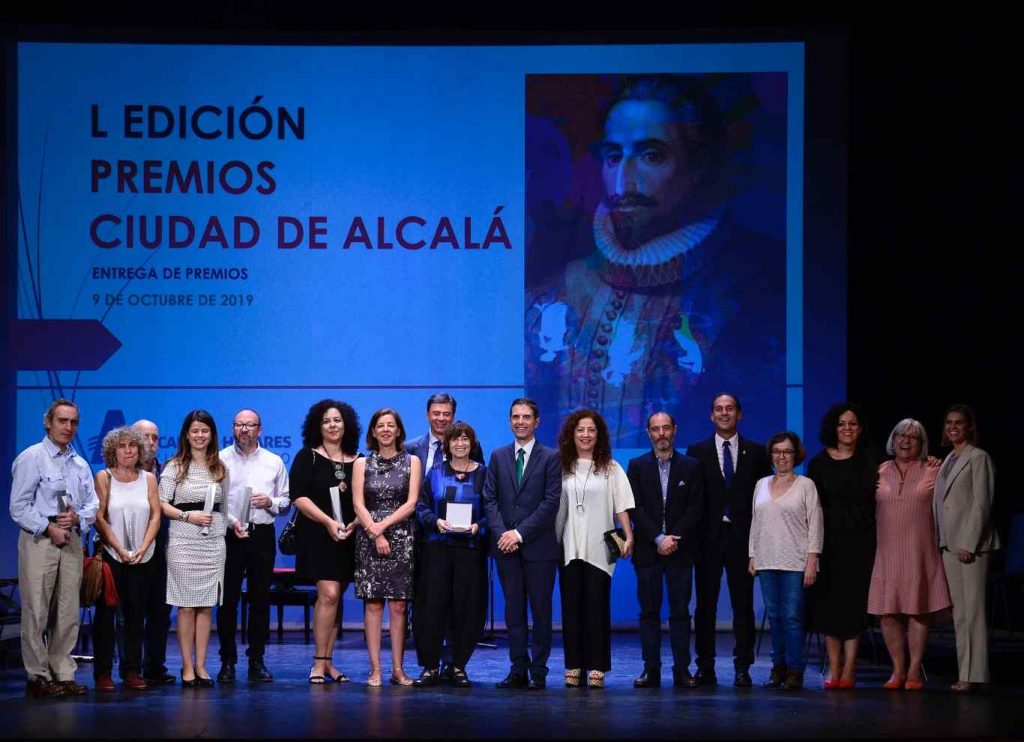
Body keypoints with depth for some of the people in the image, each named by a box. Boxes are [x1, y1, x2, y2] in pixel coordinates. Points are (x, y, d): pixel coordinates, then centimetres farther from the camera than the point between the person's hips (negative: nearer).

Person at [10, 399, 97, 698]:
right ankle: (38, 677, -1)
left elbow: (93, 505, 16)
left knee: (68, 612, 6)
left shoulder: (80, 465, 16)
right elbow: (19, 506, -8)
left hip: (71, 542, 6)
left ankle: (63, 674, 12)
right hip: (39, 540, -6)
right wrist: (49, 529, -14)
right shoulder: (31, 458, -4)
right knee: (36, 612, -6)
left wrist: (77, 517, -6)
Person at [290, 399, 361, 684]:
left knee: (335, 597, 6)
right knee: (329, 594, -15)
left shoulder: (358, 461, 11)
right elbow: (299, 496, -7)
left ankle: (327, 661, 11)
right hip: (316, 535, -4)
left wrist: (355, 522, -7)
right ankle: (319, 662, -9)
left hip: (348, 539, 4)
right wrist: (328, 522, -16)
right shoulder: (308, 457, 0)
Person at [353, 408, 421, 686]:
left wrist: (383, 526, -11)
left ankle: (398, 669, 1)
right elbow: (358, 504, 1)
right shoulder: (362, 464, 9)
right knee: (372, 604, -3)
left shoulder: (411, 462, 7)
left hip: (401, 538, 0)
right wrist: (375, 533, -11)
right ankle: (375, 669, -2)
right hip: (368, 537, 0)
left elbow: (411, 504, -1)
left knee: (398, 605, -2)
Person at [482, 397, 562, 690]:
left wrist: (520, 533, -13)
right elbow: (490, 499, 7)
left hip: (539, 546, -3)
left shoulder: (550, 458, 1)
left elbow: (551, 502, -7)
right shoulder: (498, 457, 12)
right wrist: (501, 533, -8)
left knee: (541, 610, 0)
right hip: (506, 545, 3)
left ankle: (538, 671, 4)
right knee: (513, 610, 4)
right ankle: (519, 669, 7)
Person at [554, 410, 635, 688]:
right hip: (569, 548, 1)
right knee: (571, 607, 3)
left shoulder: (610, 469, 5)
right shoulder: (561, 467, 7)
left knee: (597, 607, -3)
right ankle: (573, 667, 8)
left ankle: (597, 668, 0)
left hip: (599, 549, -1)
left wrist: (628, 537, -8)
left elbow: (622, 506, 2)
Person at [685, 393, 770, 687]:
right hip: (708, 538, 0)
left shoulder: (756, 452, 8)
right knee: (705, 604, 3)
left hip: (742, 537, 0)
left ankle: (742, 668, 3)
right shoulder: (697, 452, 7)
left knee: (743, 604, 0)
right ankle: (705, 667, 7)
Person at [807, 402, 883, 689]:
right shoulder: (820, 462, 4)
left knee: (853, 602, -2)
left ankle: (848, 670, 0)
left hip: (860, 541, -1)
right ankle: (834, 669, 8)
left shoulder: (870, 459, 3)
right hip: (829, 541, 1)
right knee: (829, 603, 2)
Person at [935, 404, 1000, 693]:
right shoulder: (949, 460, 18)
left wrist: (969, 543, -17)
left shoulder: (978, 458, -6)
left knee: (973, 609, -9)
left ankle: (973, 673, -10)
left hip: (970, 542, -8)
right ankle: (965, 671, 10)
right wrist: (942, 542, 11)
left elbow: (982, 503, -12)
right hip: (949, 544, 8)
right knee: (958, 611, 7)